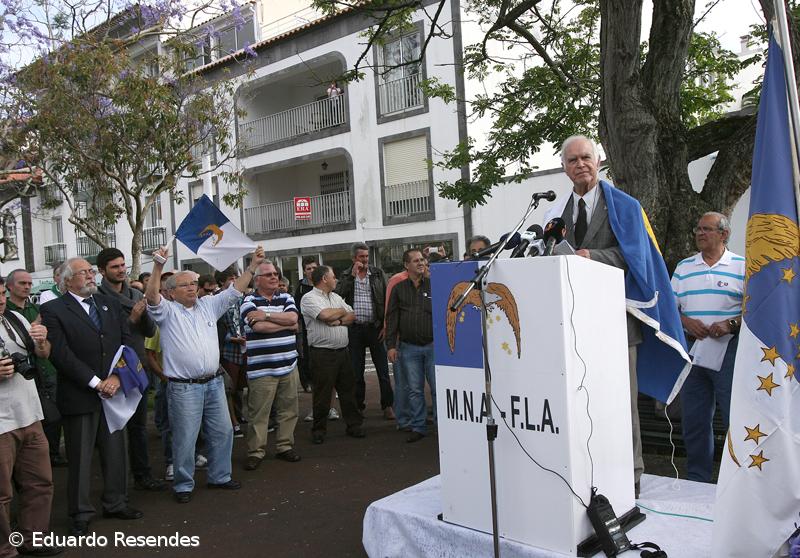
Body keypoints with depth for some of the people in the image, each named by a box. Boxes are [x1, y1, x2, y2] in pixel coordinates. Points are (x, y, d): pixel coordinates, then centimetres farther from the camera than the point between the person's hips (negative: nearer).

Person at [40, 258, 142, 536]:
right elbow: (61, 354, -14)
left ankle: (115, 502, 29)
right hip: (79, 396, -4)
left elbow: (127, 341, 4)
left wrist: (116, 377, -9)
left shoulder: (110, 304, 10)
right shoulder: (53, 310, -6)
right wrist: (96, 382, -16)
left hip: (113, 389, 5)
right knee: (80, 458, 6)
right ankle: (80, 514, 20)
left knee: (116, 451, 13)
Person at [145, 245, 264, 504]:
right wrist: (158, 266, -34)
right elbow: (152, 296, -22)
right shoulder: (167, 311, -3)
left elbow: (234, 290, 10)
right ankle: (183, 485, 19)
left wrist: (253, 265, 3)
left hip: (214, 383, 6)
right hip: (184, 388, -5)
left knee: (222, 431, 13)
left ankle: (219, 476, 29)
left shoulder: (208, 305, 11)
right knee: (185, 439, 2)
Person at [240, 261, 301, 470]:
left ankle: (285, 446, 24)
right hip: (261, 368, -4)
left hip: (288, 365, 4)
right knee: (258, 413, 0)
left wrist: (266, 314, -13)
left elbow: (293, 317, -7)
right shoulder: (248, 301, -3)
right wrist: (287, 324, -6)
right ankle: (256, 451, 11)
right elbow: (258, 326, -18)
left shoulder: (286, 298, 11)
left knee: (288, 410, 11)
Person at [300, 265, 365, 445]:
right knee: (322, 394, 1)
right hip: (323, 354, -7)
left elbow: (352, 316, 12)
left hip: (343, 351, 7)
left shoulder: (336, 297, 17)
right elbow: (326, 315, -22)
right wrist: (342, 312, -2)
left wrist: (339, 321, -8)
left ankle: (354, 425, 21)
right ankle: (319, 430, 13)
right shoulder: (309, 298, -7)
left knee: (348, 389, 11)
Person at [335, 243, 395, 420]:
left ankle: (387, 406, 9)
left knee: (383, 369, 0)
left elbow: (386, 300, 3)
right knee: (356, 371, 9)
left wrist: (386, 325, -4)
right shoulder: (346, 276, 7)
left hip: (375, 327, -1)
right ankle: (358, 405, 21)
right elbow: (338, 295, -11)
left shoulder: (378, 274, 5)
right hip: (354, 329, 1)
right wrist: (352, 275, -12)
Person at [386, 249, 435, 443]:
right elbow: (391, 318, 5)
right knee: (414, 389, 7)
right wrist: (391, 345, -1)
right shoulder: (399, 288, 7)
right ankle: (418, 427, 17)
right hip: (409, 347, 1)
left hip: (433, 345, -1)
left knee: (438, 388, 1)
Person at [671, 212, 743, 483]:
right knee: (694, 422, 8)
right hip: (692, 354, 4)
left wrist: (731, 324, -15)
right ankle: (696, 481, 20)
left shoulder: (742, 266, 4)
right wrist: (686, 322, -6)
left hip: (729, 354, -4)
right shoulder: (684, 267, 14)